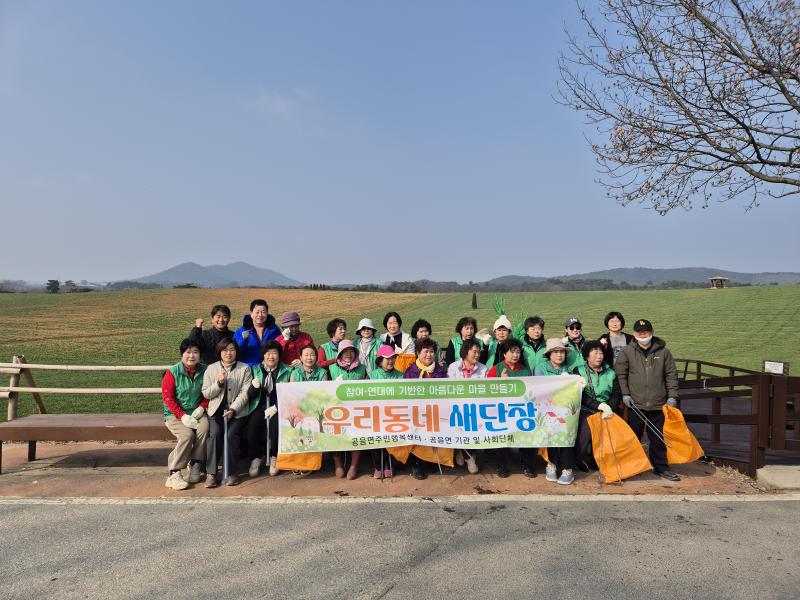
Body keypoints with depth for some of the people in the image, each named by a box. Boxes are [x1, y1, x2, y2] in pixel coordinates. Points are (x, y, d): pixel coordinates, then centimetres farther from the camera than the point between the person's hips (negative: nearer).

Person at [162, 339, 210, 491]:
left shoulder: (204, 371, 1)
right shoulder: (172, 372, -7)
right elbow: (167, 397, -10)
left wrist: (201, 407, -10)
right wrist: (182, 416, -18)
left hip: (196, 413, 2)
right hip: (175, 415, -2)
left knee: (204, 428, -29)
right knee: (187, 434, -28)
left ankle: (195, 466, -13)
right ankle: (174, 475, -18)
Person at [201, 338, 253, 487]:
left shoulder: (244, 369, 4)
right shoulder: (211, 369, 11)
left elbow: (244, 393, -4)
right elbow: (206, 393, 7)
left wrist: (233, 410, -16)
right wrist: (218, 383, -11)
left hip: (237, 411, -1)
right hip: (216, 410, 1)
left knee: (231, 434, -25)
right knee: (214, 434, -25)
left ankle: (231, 472, -9)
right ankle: (211, 473, -16)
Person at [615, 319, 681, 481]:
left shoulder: (663, 352, 3)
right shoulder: (626, 352, -1)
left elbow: (671, 375, 7)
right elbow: (620, 374, 3)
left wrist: (672, 396, 2)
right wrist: (625, 394, -3)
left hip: (658, 404, 1)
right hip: (636, 403, -1)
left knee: (659, 438, 10)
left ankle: (661, 467, 24)